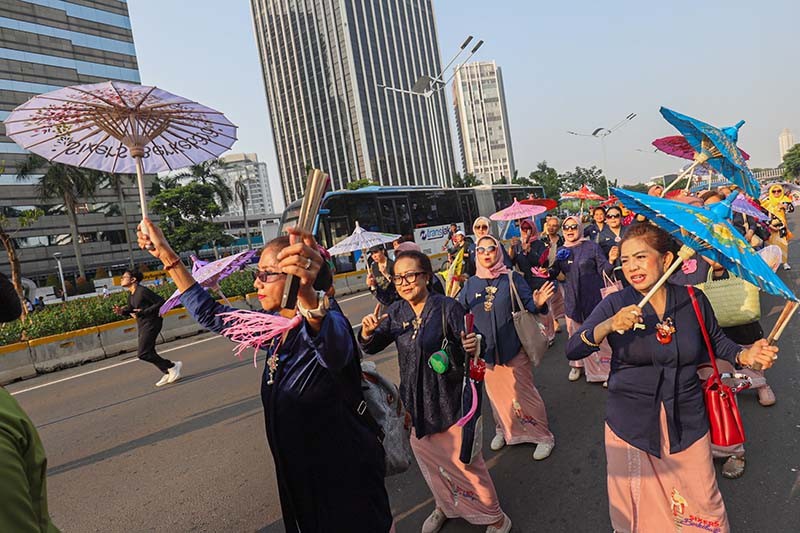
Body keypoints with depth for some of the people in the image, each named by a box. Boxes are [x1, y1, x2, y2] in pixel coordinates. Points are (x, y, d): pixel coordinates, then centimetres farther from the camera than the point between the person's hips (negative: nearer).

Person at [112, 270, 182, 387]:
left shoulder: (143, 291, -16)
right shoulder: (131, 295, 12)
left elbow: (161, 302, -19)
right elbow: (130, 310, 22)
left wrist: (143, 312, -22)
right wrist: (121, 311, 0)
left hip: (151, 323, -10)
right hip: (142, 325, 10)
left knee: (143, 354, -12)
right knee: (148, 352, 12)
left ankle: (172, 366, -2)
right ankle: (168, 373, 21)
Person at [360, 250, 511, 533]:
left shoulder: (448, 308, -17)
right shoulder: (396, 312, -3)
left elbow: (468, 351, -13)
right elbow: (372, 348, 2)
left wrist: (473, 347, -37)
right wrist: (367, 332, -20)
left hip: (449, 400, -5)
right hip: (416, 402, 5)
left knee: (464, 463, 7)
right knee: (428, 457, 23)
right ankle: (445, 506, 51)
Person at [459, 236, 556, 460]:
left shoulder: (512, 278, -7)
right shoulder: (470, 284, 1)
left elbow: (528, 304, -10)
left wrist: (538, 304, -31)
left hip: (513, 348, -3)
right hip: (485, 350, 3)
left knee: (523, 394, 4)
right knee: (496, 393, 19)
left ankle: (543, 436, 25)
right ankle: (504, 430, 42)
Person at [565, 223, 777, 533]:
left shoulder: (693, 301, -6)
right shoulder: (614, 305, -11)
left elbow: (716, 341, 12)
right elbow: (572, 350, -19)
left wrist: (743, 355, -7)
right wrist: (609, 326, -34)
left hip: (687, 422, 2)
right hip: (631, 424, -1)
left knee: (701, 503, 17)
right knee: (638, 506, 14)